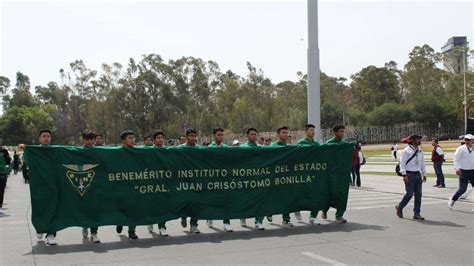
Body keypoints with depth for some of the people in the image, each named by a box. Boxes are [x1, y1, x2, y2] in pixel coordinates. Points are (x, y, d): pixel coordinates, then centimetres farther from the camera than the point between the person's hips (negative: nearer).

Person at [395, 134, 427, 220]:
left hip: (418, 175, 7)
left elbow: (422, 163, 21)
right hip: (409, 175, -7)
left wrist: (424, 174, 16)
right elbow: (402, 163, -11)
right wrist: (404, 175, -17)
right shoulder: (406, 151, -7)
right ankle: (399, 207, 15)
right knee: (409, 194, -7)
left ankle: (417, 213, 9)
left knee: (418, 195, 4)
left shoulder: (420, 151, 14)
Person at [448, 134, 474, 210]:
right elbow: (456, 159, -9)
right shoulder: (461, 149, -6)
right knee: (462, 189, -4)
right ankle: (452, 199, 20)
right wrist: (457, 168, -21)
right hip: (464, 172, -5)